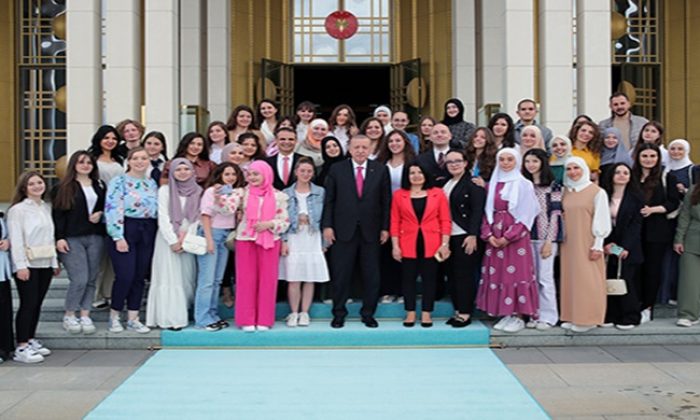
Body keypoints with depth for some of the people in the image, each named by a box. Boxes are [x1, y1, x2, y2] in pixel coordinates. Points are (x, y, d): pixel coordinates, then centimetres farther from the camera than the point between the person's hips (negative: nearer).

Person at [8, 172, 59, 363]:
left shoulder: (47, 208, 13)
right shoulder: (18, 209, -7)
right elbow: (16, 239, -12)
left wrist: (55, 261, 13)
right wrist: (21, 265, -18)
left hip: (45, 263, 6)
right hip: (28, 264, -6)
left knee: (37, 303, 9)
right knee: (28, 304, -8)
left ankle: (31, 340, 20)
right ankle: (21, 348, -4)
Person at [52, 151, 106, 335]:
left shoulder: (100, 186, 14)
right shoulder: (63, 188, 2)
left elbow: (107, 206, 21)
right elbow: (57, 214, -2)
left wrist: (101, 213, -2)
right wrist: (59, 237, -10)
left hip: (95, 237, 4)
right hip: (72, 239, -4)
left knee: (91, 279, 4)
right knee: (79, 279, -10)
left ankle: (85, 315, 13)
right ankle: (69, 316, 8)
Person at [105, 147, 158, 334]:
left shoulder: (152, 183, 14)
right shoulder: (119, 182, -5)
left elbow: (157, 209, 17)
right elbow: (113, 209, -12)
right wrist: (118, 237, -17)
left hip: (147, 232, 6)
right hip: (126, 229, -6)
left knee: (140, 276, 7)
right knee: (125, 276, -8)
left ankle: (133, 318, 16)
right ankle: (114, 316, 11)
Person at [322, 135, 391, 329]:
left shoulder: (380, 170, 4)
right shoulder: (336, 169, 3)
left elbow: (386, 201, 4)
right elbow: (329, 200, 2)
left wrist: (385, 227, 0)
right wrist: (327, 225, -5)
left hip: (371, 231, 1)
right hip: (344, 230, -1)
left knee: (371, 275, 7)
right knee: (341, 274, 4)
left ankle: (368, 314, 19)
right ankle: (339, 314, 16)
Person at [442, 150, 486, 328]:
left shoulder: (473, 183, -6)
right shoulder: (445, 184, 15)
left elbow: (478, 211, -12)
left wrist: (473, 235, -19)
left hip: (466, 236, -7)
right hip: (449, 237, 7)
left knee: (464, 275, -2)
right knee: (452, 275, 9)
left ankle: (465, 313, 6)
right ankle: (457, 311, 18)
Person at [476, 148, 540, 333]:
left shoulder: (523, 184, -3)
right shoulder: (492, 185, 12)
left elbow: (526, 215, -8)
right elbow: (487, 212, 10)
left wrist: (508, 237, -14)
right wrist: (488, 234, -6)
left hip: (516, 237, -5)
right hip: (495, 238, 5)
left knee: (516, 273, -4)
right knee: (497, 274, 5)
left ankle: (518, 316, 3)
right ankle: (505, 314, 13)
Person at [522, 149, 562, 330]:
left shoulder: (553, 186, -2)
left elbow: (555, 214, -6)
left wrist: (549, 241, -11)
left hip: (545, 237, -4)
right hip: (527, 237, 4)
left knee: (545, 277, -3)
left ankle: (548, 316, 6)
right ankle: (535, 314, 13)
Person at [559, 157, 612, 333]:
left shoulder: (597, 192, -5)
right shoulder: (565, 191, 11)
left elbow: (601, 220, -6)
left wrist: (598, 245, -10)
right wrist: (559, 240, 8)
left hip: (587, 244, -5)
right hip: (568, 244, 5)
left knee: (587, 279, -3)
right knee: (570, 278, 6)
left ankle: (587, 319, 4)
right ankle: (572, 317, 14)